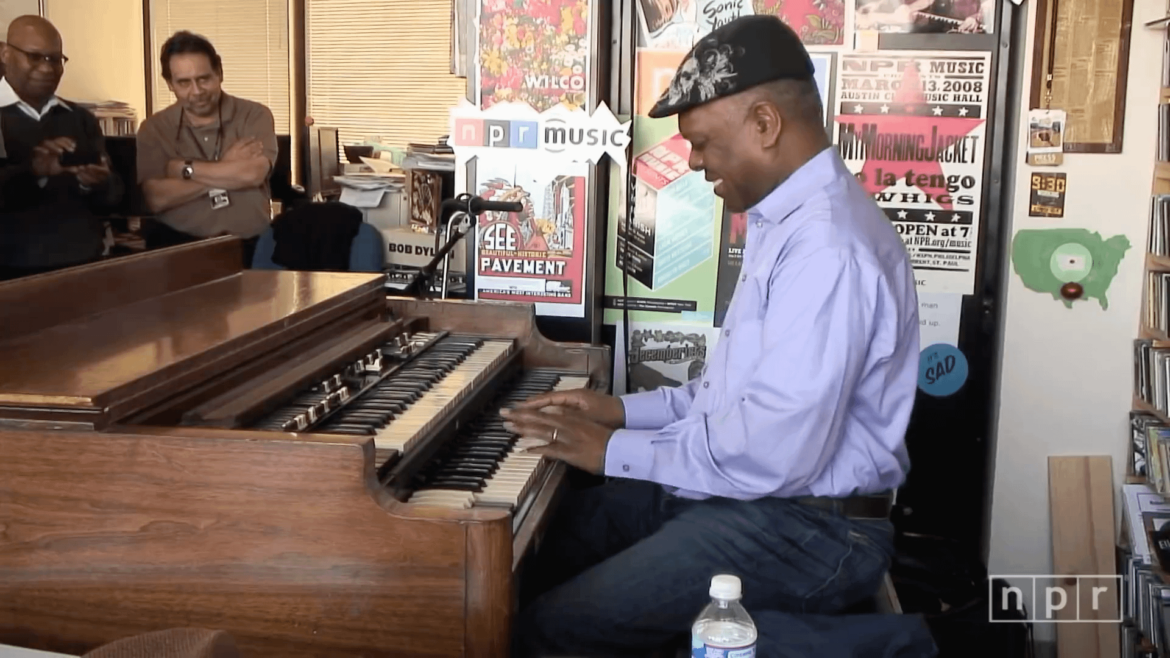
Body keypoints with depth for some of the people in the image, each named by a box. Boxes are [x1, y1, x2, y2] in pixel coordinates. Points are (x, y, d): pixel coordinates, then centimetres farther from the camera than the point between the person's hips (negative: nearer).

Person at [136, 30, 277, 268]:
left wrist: (184, 169, -4)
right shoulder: (154, 128, 8)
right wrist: (228, 169, -8)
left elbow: (252, 174, -13)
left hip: (250, 246, 0)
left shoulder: (255, 115, 5)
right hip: (180, 247, 0)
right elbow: (156, 199, -6)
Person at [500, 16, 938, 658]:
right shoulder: (787, 219, 11)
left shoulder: (828, 245, -24)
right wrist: (625, 411, 8)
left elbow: (772, 457, -29)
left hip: (805, 529, -10)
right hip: (744, 494, 10)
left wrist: (615, 451, -16)